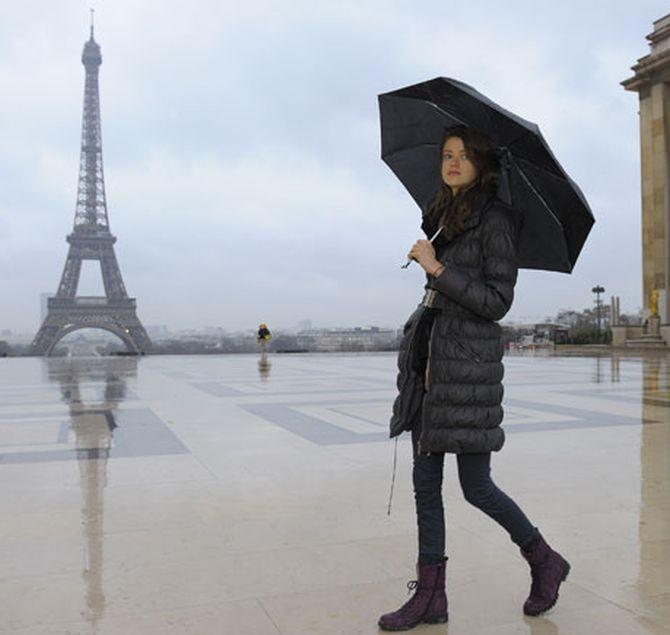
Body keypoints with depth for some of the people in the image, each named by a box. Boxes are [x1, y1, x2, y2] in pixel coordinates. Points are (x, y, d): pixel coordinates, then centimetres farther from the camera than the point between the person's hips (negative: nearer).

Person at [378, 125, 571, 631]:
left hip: (469, 361, -7)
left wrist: (436, 268, -16)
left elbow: (498, 302, -13)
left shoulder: (496, 219, -8)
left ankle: (546, 563, 27)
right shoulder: (441, 215, 15)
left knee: (476, 485, 1)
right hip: (430, 359, 8)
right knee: (425, 479, 7)